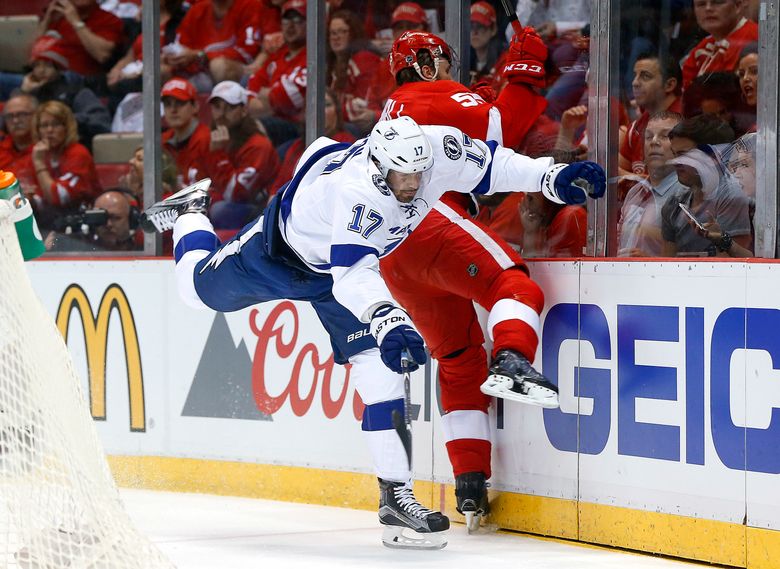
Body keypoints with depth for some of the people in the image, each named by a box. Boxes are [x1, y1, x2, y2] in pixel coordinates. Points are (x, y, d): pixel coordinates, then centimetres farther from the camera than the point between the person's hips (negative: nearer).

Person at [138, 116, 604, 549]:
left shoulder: (435, 149, -29)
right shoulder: (357, 191, -45)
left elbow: (488, 164, -11)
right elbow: (352, 276, -50)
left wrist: (550, 177, -22)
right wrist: (386, 320, -66)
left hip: (347, 262, 5)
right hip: (282, 246, -5)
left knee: (382, 367, -10)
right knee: (201, 287, 19)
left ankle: (396, 495, -8)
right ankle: (191, 213, 52)